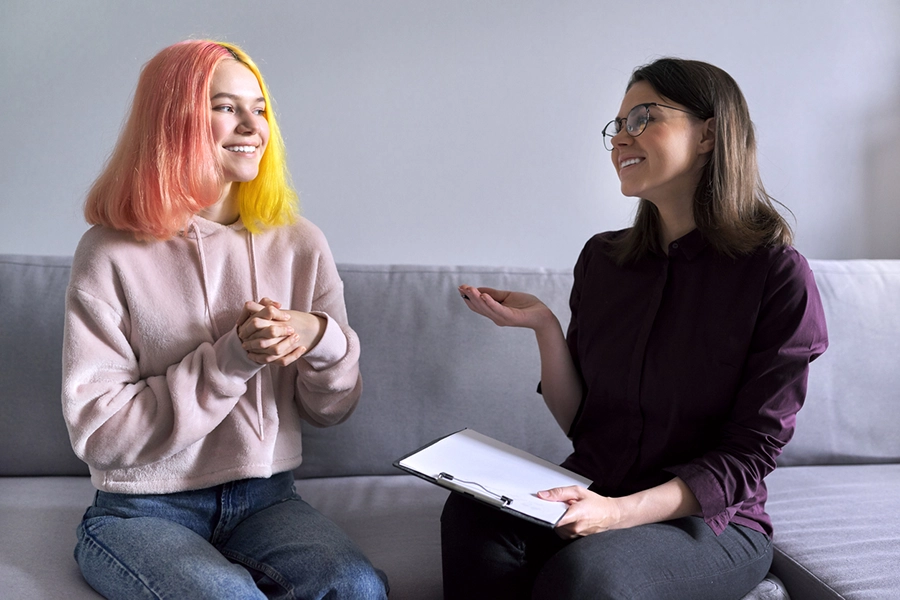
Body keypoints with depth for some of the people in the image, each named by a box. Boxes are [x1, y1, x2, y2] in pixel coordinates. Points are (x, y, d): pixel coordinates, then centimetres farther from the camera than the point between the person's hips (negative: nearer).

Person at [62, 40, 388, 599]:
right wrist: (230, 359, -19)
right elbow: (98, 432, -11)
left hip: (265, 500, 3)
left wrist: (322, 339, -16)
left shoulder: (299, 246, 2)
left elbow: (332, 409, 6)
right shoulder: (112, 254, -8)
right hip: (143, 511, -3)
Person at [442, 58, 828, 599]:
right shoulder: (602, 260, 5)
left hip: (709, 520, -4)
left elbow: (748, 455, -11)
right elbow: (577, 421, 7)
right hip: (590, 494, 4)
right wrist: (544, 326, -9)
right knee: (472, 515, -27)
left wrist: (623, 511, -25)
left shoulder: (776, 274, -10)